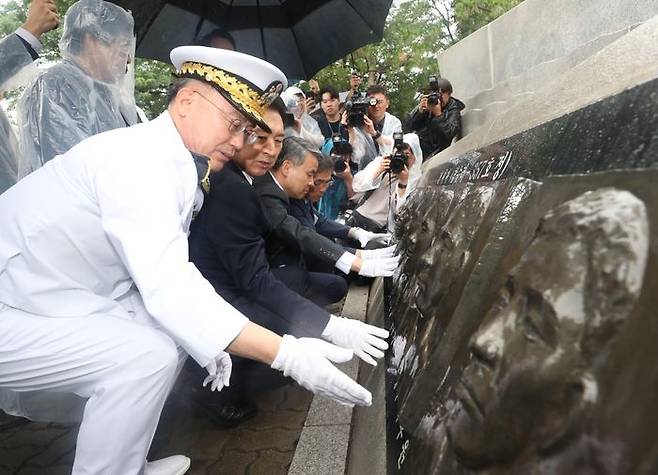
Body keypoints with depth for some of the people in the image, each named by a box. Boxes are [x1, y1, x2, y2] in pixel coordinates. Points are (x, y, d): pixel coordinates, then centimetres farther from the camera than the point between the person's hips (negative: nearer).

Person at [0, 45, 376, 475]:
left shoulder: (176, 166, 2)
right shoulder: (139, 156, -26)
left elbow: (170, 271, 7)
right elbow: (169, 286, -36)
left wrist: (210, 343, -2)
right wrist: (287, 355, -37)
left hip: (61, 304, 9)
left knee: (174, 336, 7)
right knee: (148, 355, -23)